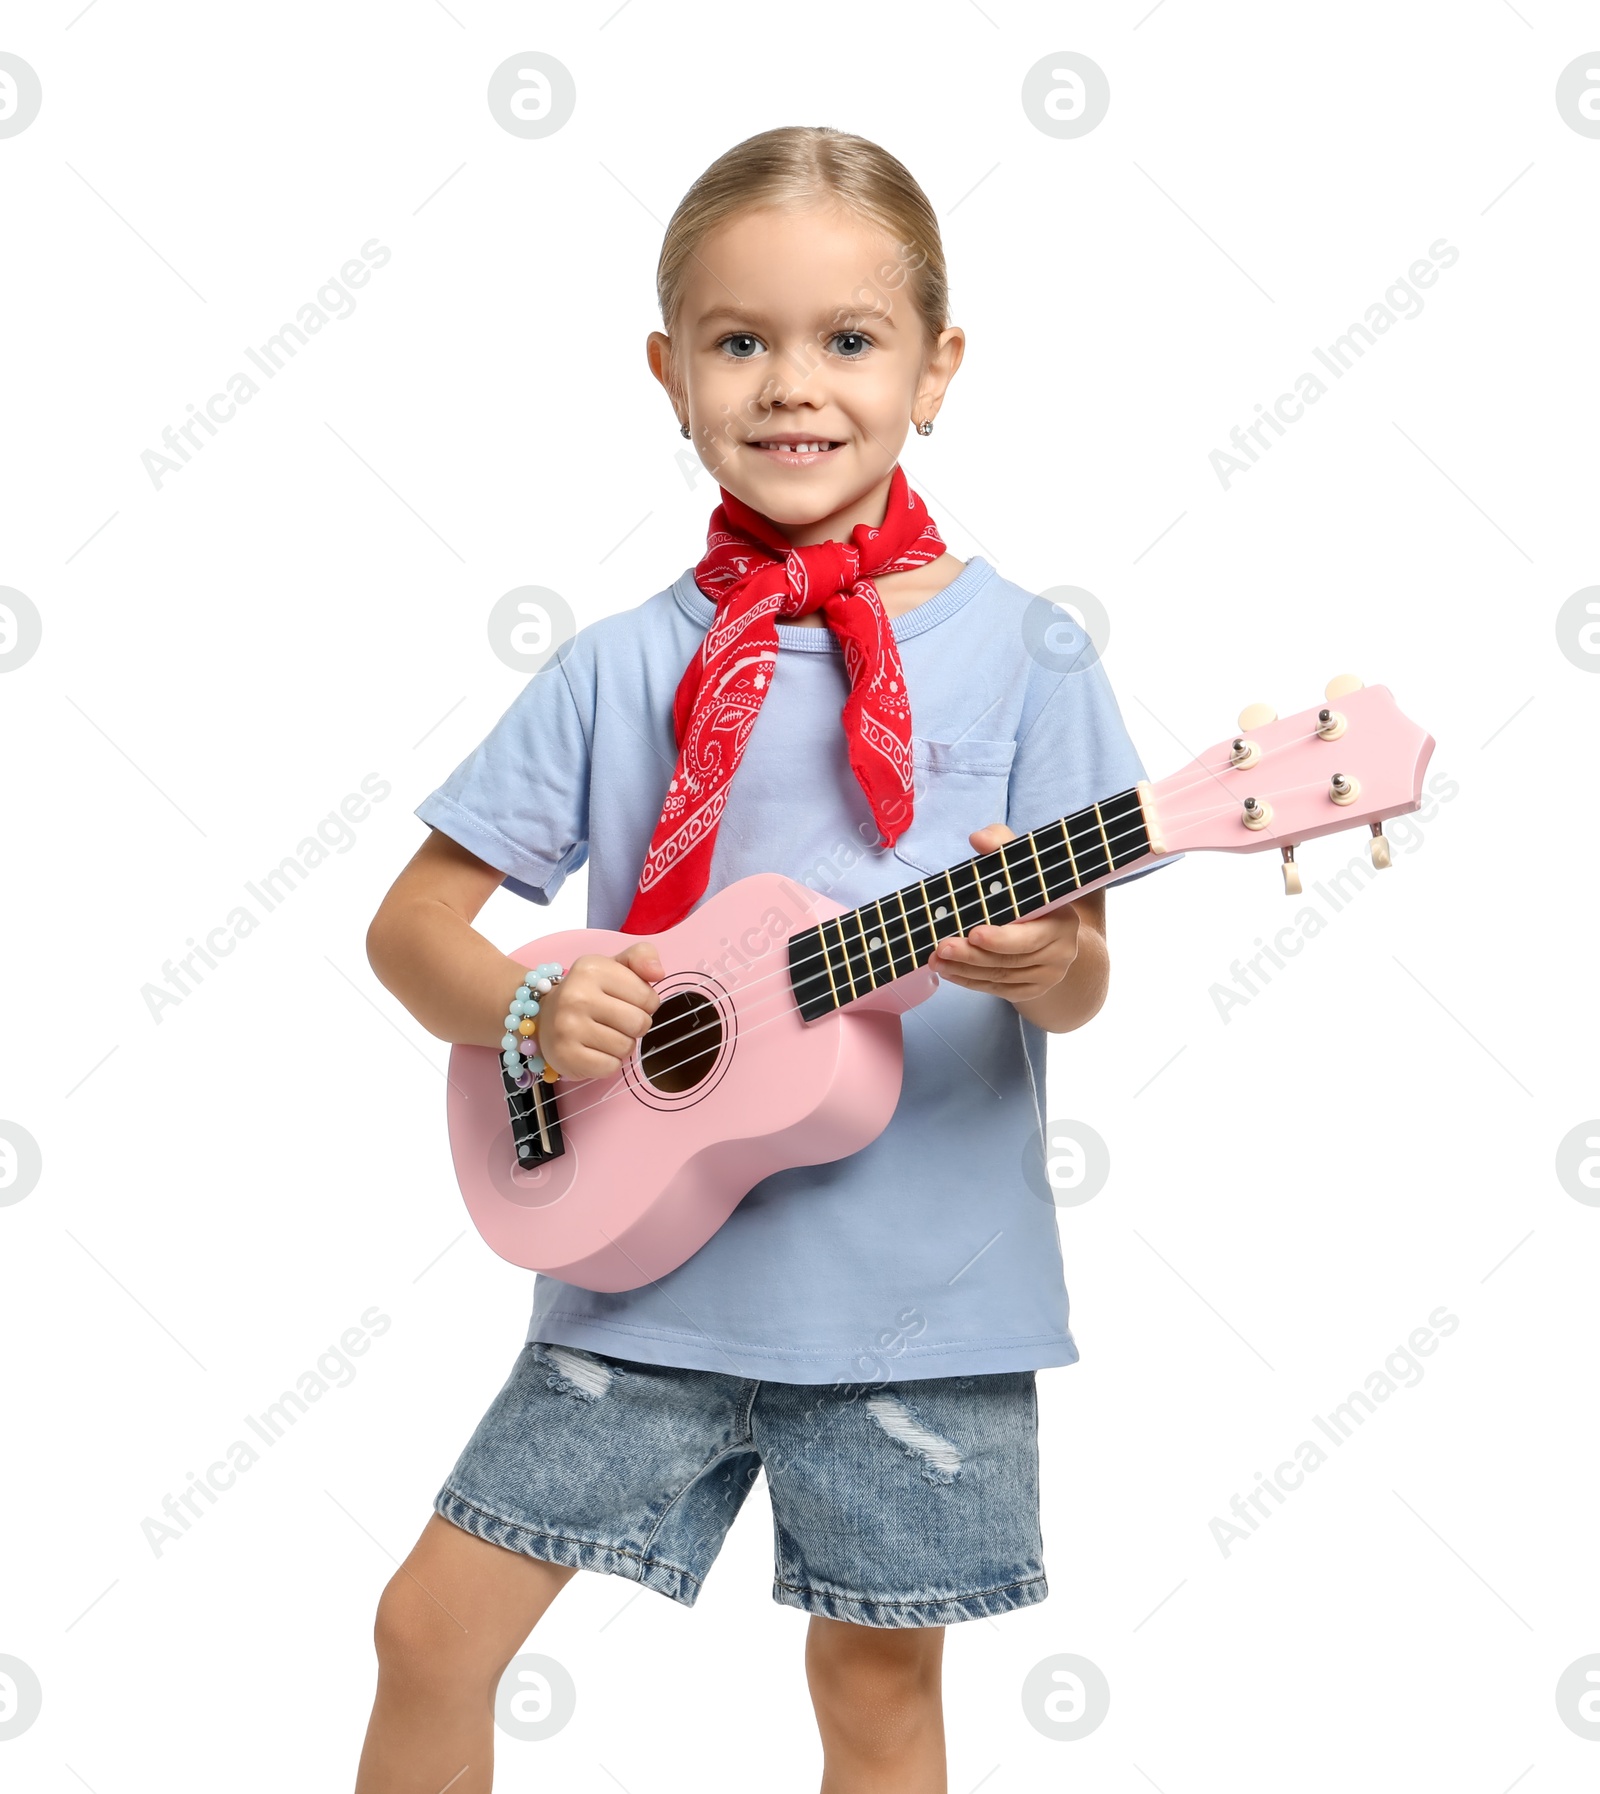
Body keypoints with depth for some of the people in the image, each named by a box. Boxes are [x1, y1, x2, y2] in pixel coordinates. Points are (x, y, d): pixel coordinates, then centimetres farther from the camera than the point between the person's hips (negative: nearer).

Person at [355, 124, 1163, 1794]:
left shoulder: (1019, 655, -3)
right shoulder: (619, 670, 1)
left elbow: (1080, 982, -3)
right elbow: (412, 923, 4)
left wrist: (1045, 957, -26)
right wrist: (531, 1005, -16)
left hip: (918, 1283, -1)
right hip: (646, 1262, 2)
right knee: (434, 1625, 5)